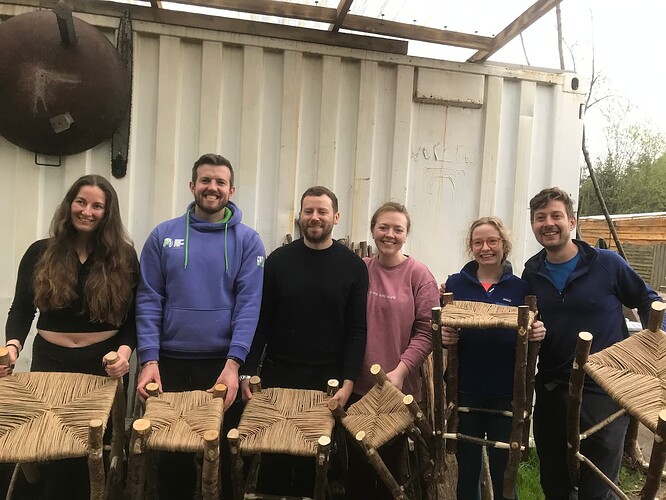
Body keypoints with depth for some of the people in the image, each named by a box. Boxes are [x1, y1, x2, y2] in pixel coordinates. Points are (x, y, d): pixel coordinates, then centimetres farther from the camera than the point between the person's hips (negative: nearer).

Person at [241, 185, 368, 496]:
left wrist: (348, 381, -11)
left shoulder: (352, 266, -1)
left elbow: (357, 330, -3)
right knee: (273, 458, 10)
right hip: (277, 375, 1)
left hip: (328, 380, 0)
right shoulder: (278, 260, 1)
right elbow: (260, 322, 1)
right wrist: (248, 373, -5)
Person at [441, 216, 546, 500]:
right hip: (465, 390, 1)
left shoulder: (521, 287, -1)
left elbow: (532, 334, 3)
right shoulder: (456, 283, 0)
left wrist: (539, 334, -19)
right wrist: (443, 336, -19)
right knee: (467, 468, 15)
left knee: (503, 470, 13)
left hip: (506, 393, 0)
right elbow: (439, 328, 3)